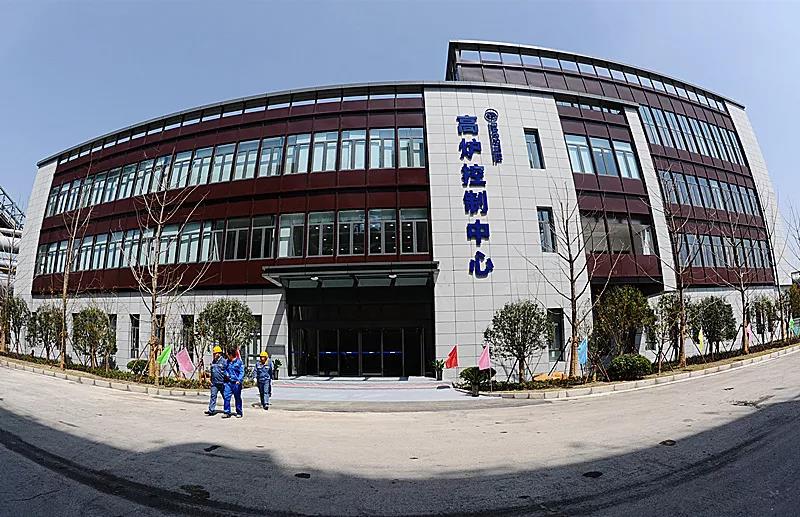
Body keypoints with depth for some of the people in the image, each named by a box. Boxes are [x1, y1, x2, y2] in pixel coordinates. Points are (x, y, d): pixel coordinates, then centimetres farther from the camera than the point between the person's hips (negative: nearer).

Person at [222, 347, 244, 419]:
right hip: (228, 382, 4)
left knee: (238, 398, 7)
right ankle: (227, 412, 6)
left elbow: (242, 372, -8)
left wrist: (239, 380, -17)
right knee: (226, 397, -5)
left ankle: (239, 413, 19)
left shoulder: (239, 361, -7)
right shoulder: (227, 362, 7)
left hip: (236, 383, -4)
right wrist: (226, 374, 5)